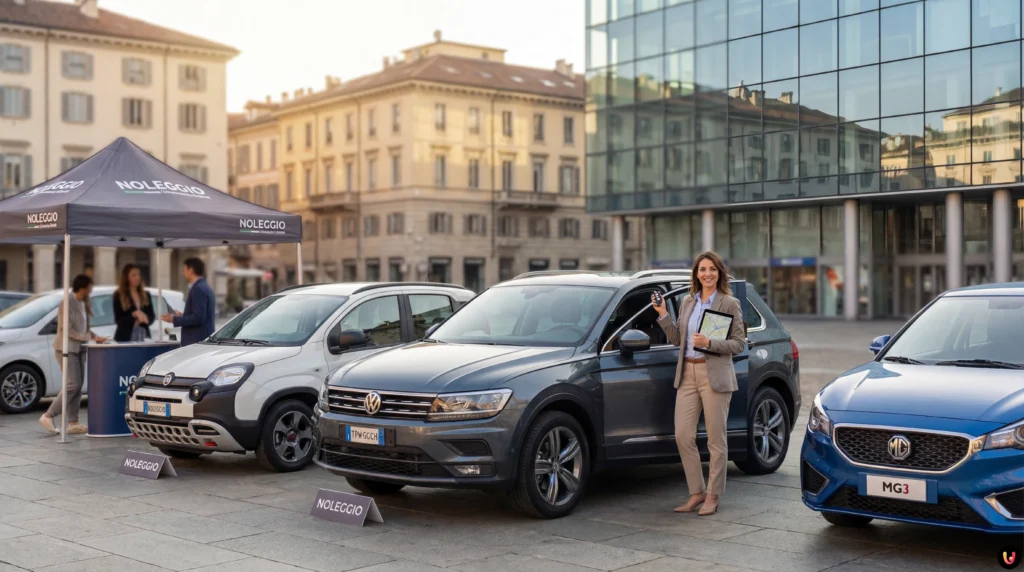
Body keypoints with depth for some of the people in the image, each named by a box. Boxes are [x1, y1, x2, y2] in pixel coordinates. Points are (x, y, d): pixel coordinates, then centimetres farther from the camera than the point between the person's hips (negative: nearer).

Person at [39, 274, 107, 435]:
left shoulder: (82, 304, 11)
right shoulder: (67, 304, -15)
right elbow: (67, 330, -19)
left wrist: (95, 337, 1)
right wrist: (90, 337, -20)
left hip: (77, 348, 9)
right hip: (67, 348, -9)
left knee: (77, 386, 6)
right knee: (72, 385, -11)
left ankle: (73, 423, 8)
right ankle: (48, 416, -2)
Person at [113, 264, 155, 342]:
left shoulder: (146, 295, 13)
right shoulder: (119, 296, 0)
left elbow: (152, 316, 11)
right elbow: (118, 320, -5)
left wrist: (145, 319, -11)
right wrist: (134, 315, -20)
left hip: (143, 336, 4)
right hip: (126, 338, -4)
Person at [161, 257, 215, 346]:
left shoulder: (198, 289, -14)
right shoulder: (205, 288, 17)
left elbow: (198, 318, -21)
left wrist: (175, 319, -14)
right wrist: (183, 316, 22)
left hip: (197, 341, -10)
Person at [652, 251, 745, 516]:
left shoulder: (730, 303, -2)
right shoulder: (687, 302, 13)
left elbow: (739, 344, -6)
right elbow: (678, 340, 15)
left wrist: (709, 343, -19)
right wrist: (663, 315, 2)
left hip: (715, 375, -5)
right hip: (687, 374, 5)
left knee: (716, 439, 2)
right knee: (683, 436, 1)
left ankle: (713, 496, 12)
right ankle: (697, 492, 15)